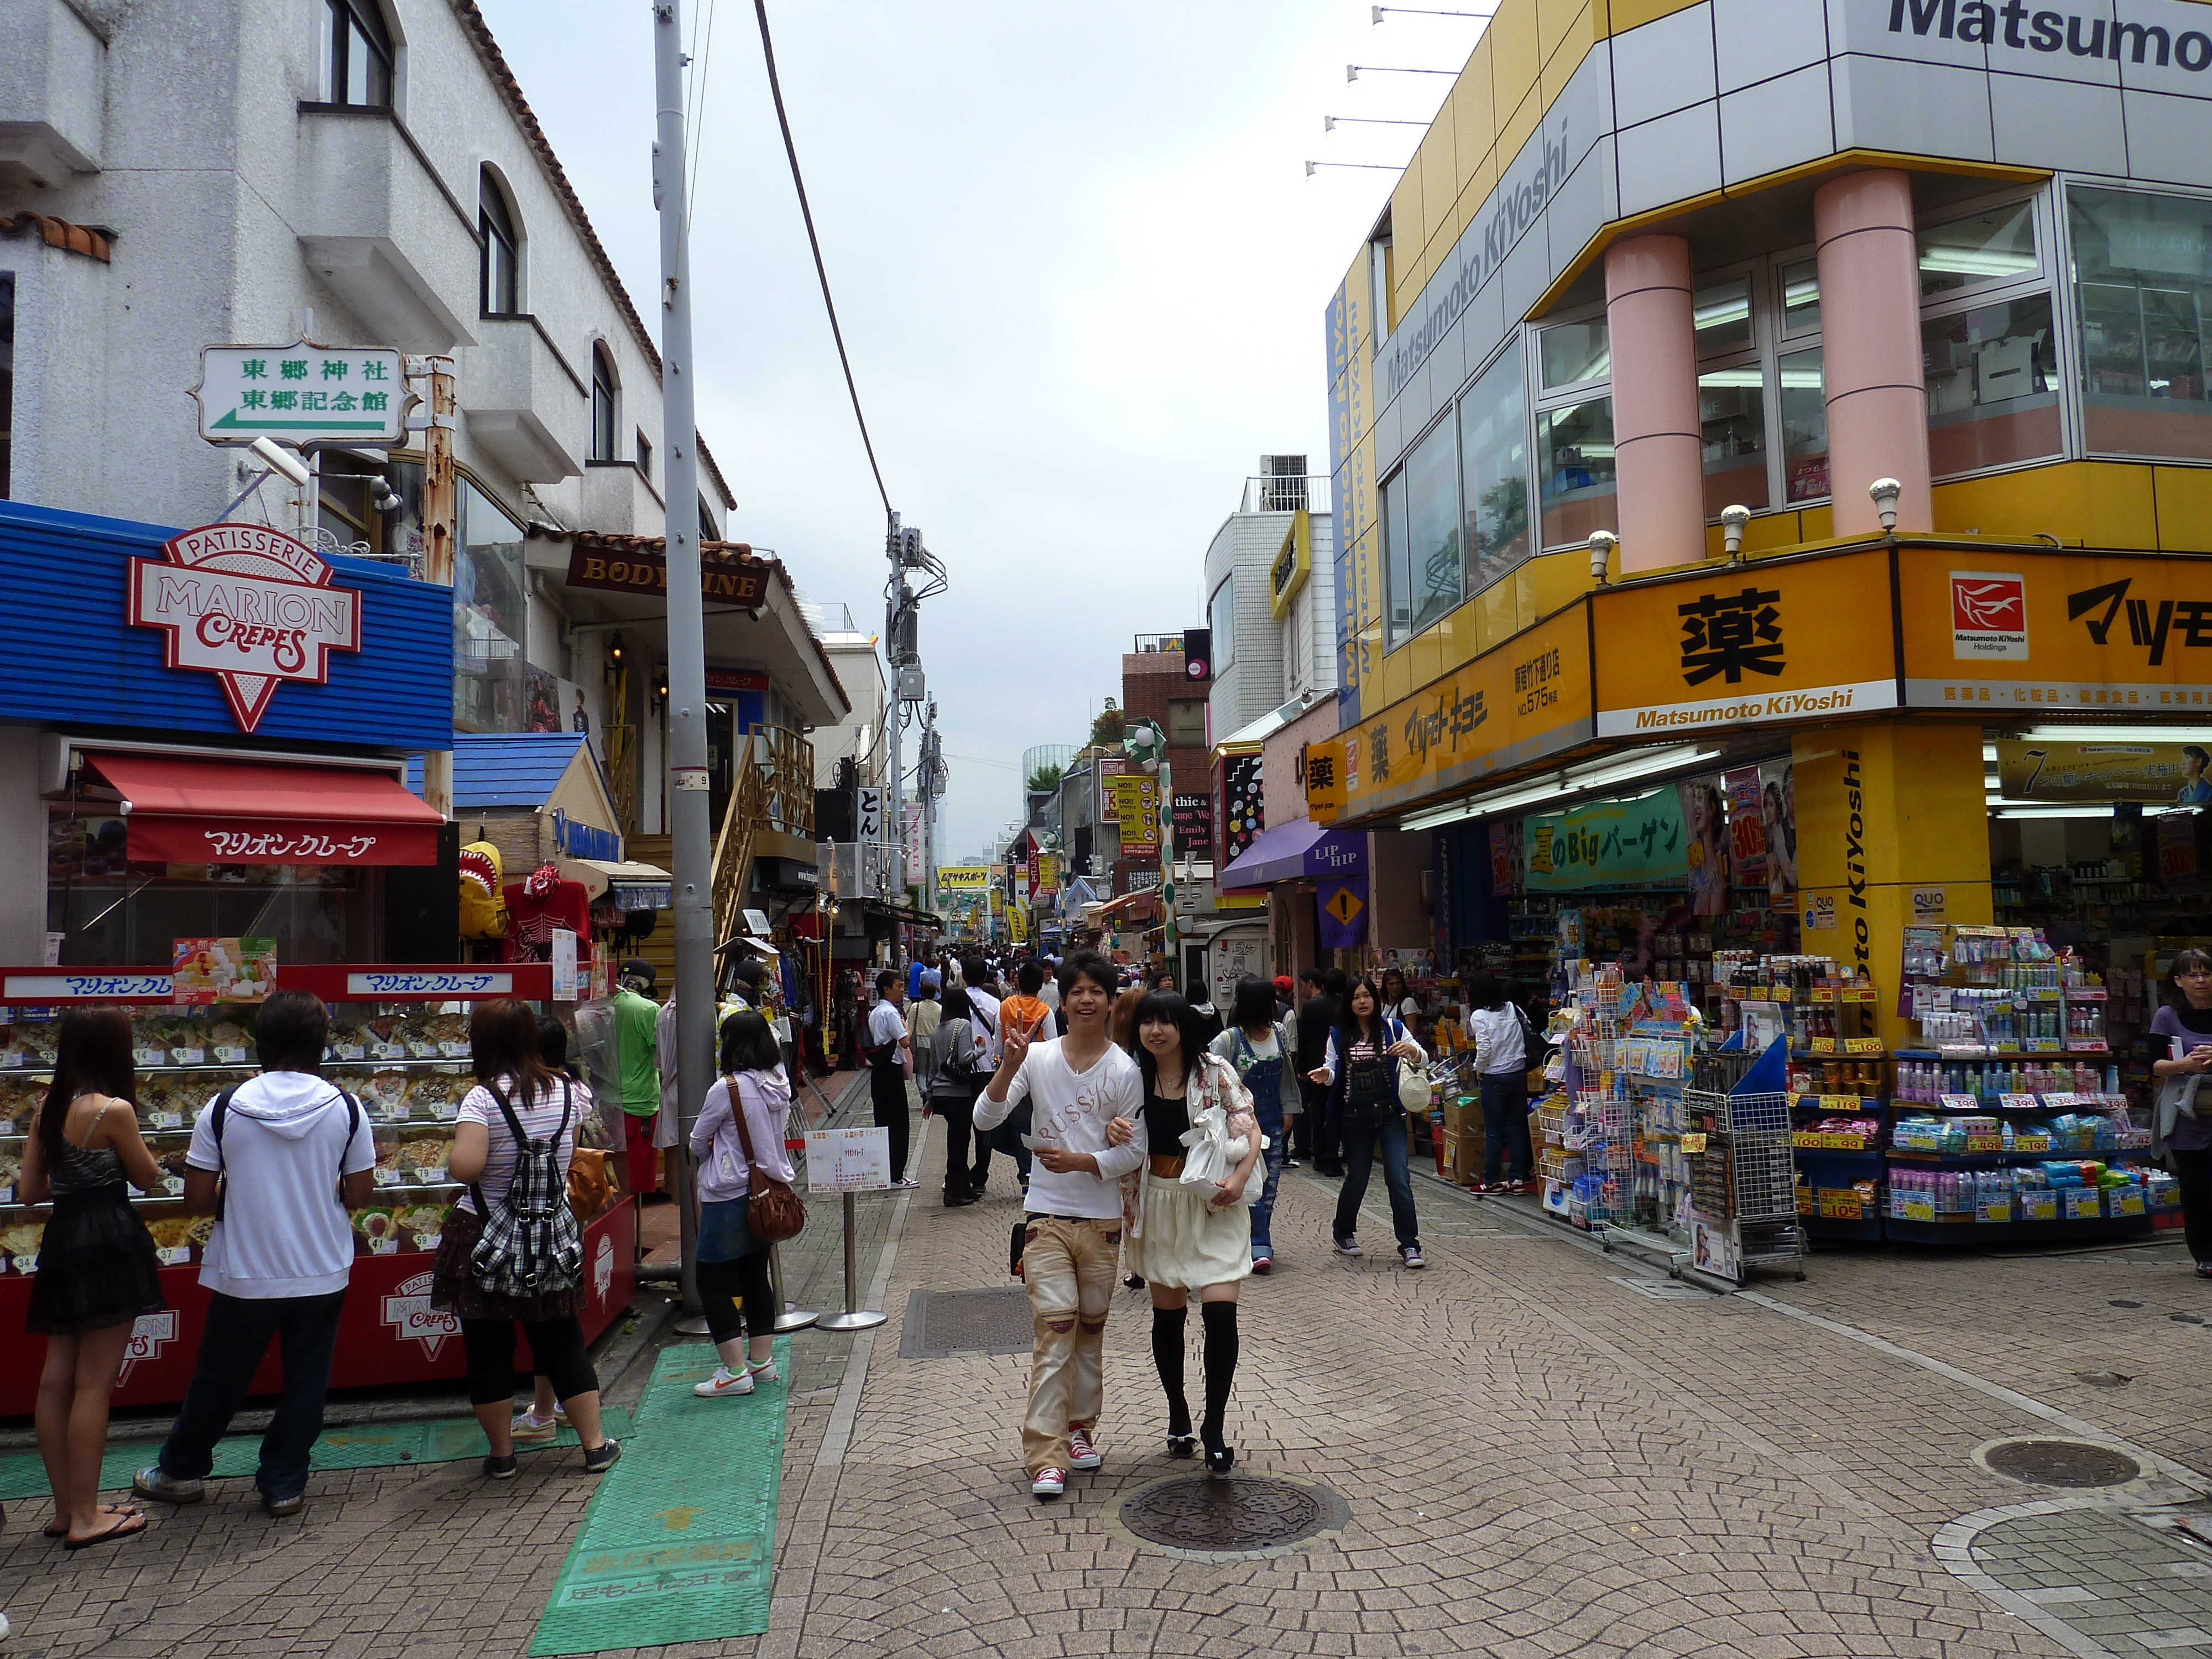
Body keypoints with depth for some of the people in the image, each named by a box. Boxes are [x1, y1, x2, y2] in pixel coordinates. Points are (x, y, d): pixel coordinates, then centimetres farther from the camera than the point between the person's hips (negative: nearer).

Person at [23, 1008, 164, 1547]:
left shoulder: (47, 1108, 6)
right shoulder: (114, 1110, -16)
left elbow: (29, 1190, 11)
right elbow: (149, 1179, -4)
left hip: (61, 1242, 8)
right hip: (109, 1244, -8)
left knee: (57, 1378, 13)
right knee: (94, 1383, -1)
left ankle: (66, 1507, 24)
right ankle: (86, 1517, 6)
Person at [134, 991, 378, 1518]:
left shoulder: (225, 1108, -10)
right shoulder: (346, 1108, -10)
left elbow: (196, 1201, -4)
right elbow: (359, 1193, -3)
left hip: (243, 1274, 1)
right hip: (322, 1273, 0)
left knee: (218, 1379, 19)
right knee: (304, 1380, 13)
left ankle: (180, 1470, 36)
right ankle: (284, 1483, 21)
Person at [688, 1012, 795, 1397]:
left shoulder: (726, 1089, -18)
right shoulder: (779, 1084, 0)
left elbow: (697, 1144, -4)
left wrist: (708, 1154, 16)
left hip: (727, 1196, -7)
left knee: (713, 1282, 3)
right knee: (756, 1276, 16)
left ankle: (736, 1372, 4)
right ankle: (762, 1361, 23)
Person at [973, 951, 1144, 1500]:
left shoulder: (1125, 1071, -5)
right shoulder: (1037, 1057, -3)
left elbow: (1135, 1152, -4)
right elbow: (985, 1119, -9)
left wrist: (1081, 1161, -18)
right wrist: (1008, 1067, -23)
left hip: (1102, 1218, 1)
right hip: (1046, 1215, -1)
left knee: (1091, 1329, 14)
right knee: (1056, 1330, -8)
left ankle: (1080, 1429, 31)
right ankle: (1046, 1455, -3)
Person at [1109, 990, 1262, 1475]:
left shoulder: (1214, 1071, -7)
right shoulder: (1134, 1077, 0)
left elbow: (1250, 1129, -3)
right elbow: (1125, 1145, 11)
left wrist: (1240, 1178, -19)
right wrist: (1112, 1132, -12)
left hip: (1212, 1204, -3)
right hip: (1158, 1203, 3)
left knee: (1221, 1312, -11)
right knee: (1168, 1315, 11)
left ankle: (1214, 1427, 4)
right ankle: (1178, 1417, 30)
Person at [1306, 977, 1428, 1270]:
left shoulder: (1392, 1028, 2)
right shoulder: (1339, 1035, 4)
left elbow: (1424, 1060, 3)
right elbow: (1333, 1074, 5)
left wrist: (1413, 1051, -19)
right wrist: (1325, 1075, -18)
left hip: (1390, 1113, 0)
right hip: (1355, 1114, 1)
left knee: (1399, 1178, -8)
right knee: (1357, 1177, 9)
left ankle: (1409, 1245, -2)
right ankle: (1344, 1234, 31)